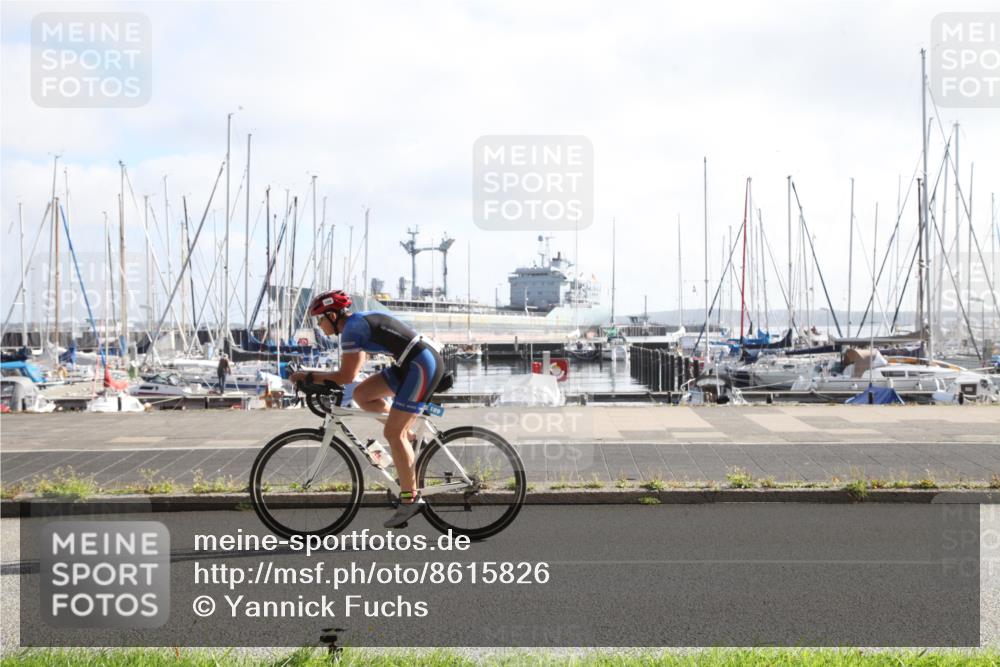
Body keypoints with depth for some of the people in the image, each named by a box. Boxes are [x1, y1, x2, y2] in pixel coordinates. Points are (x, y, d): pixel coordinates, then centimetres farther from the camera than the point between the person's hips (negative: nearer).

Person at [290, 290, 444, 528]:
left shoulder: (352, 328, -12)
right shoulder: (359, 321, 17)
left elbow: (346, 376, -16)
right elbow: (353, 368, 26)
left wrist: (308, 376, -6)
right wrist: (313, 376, 19)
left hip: (422, 365, -9)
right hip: (411, 365, 9)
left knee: (392, 433, -8)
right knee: (362, 395, 7)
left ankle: (410, 498, -5)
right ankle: (407, 433, 13)